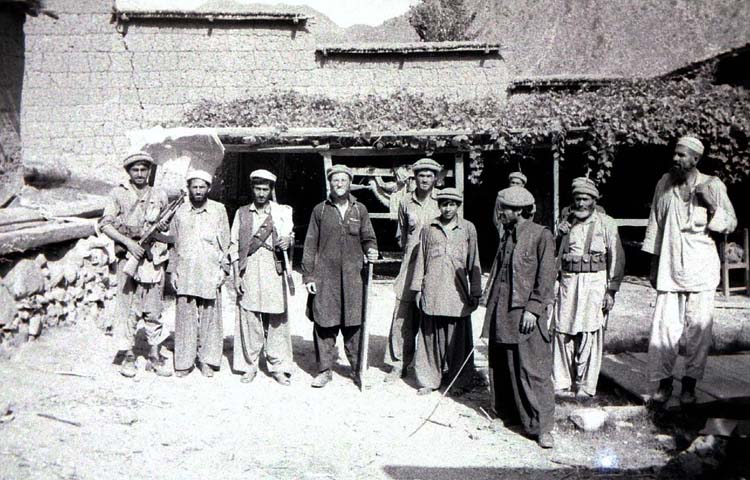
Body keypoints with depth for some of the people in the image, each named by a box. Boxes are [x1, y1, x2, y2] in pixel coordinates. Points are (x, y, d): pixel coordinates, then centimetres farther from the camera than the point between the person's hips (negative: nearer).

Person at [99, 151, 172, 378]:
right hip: (128, 257, -2)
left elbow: (168, 226, 20)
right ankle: (128, 356, 11)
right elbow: (105, 224, -1)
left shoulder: (159, 195, 12)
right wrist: (128, 242, -13)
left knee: (154, 309, 6)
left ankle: (154, 356, 14)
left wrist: (164, 227, -4)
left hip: (154, 258, 2)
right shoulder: (118, 194, 4)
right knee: (127, 309, 0)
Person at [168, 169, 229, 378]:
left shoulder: (219, 210, 6)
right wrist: (172, 271, 6)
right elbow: (173, 243, 12)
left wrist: (224, 269, -1)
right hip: (185, 273, 1)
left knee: (209, 316, 1)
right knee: (185, 316, 1)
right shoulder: (180, 212, 10)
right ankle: (184, 361, 11)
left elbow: (225, 243, 6)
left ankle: (207, 360, 12)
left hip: (210, 272, -1)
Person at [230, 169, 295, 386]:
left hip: (273, 270, 0)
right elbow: (234, 246, 9)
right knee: (249, 319, 0)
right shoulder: (242, 213, 12)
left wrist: (288, 241, -14)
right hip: (249, 272, 1)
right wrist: (236, 275, 1)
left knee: (277, 320, 0)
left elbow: (289, 236, 11)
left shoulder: (282, 212, 10)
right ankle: (249, 366, 12)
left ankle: (278, 367, 8)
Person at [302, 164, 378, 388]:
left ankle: (358, 369, 14)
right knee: (324, 323, 1)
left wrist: (371, 251, -6)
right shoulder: (320, 210, 8)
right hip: (325, 276, 0)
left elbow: (368, 238, 17)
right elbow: (310, 244, 7)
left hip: (352, 276, 1)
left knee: (354, 324, 2)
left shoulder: (360, 210, 12)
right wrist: (308, 275, 1)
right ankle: (325, 370, 13)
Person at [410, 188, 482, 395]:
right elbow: (420, 259, 12)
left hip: (458, 291, -1)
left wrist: (475, 292, 4)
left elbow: (473, 262, 7)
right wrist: (417, 288, 8)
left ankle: (459, 381, 16)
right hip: (432, 291, 1)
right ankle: (428, 380, 15)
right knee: (431, 335, 4)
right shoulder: (428, 229, 9)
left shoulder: (468, 228, 6)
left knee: (458, 337, 3)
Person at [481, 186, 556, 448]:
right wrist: (489, 295, 11)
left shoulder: (541, 235, -7)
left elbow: (545, 277, -11)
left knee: (533, 370, -6)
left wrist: (533, 309, -17)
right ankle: (507, 413, 29)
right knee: (501, 366, 14)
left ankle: (542, 427, 1)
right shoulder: (507, 235, 16)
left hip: (525, 315, -7)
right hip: (501, 313, 8)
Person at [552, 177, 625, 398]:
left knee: (589, 334, -3)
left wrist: (611, 290, -6)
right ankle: (560, 381, 14)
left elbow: (617, 258, 0)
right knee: (562, 331, 2)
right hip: (568, 281, 4)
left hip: (594, 282, -4)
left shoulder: (606, 223, 1)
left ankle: (585, 386, 6)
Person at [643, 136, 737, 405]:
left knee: (698, 328, 1)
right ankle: (664, 381, 12)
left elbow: (731, 224, 6)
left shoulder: (713, 185, 0)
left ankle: (690, 383, 14)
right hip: (669, 267, 1)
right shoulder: (664, 183, 5)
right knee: (664, 326, -2)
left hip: (701, 269, -1)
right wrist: (653, 265, 10)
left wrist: (712, 206, -13)